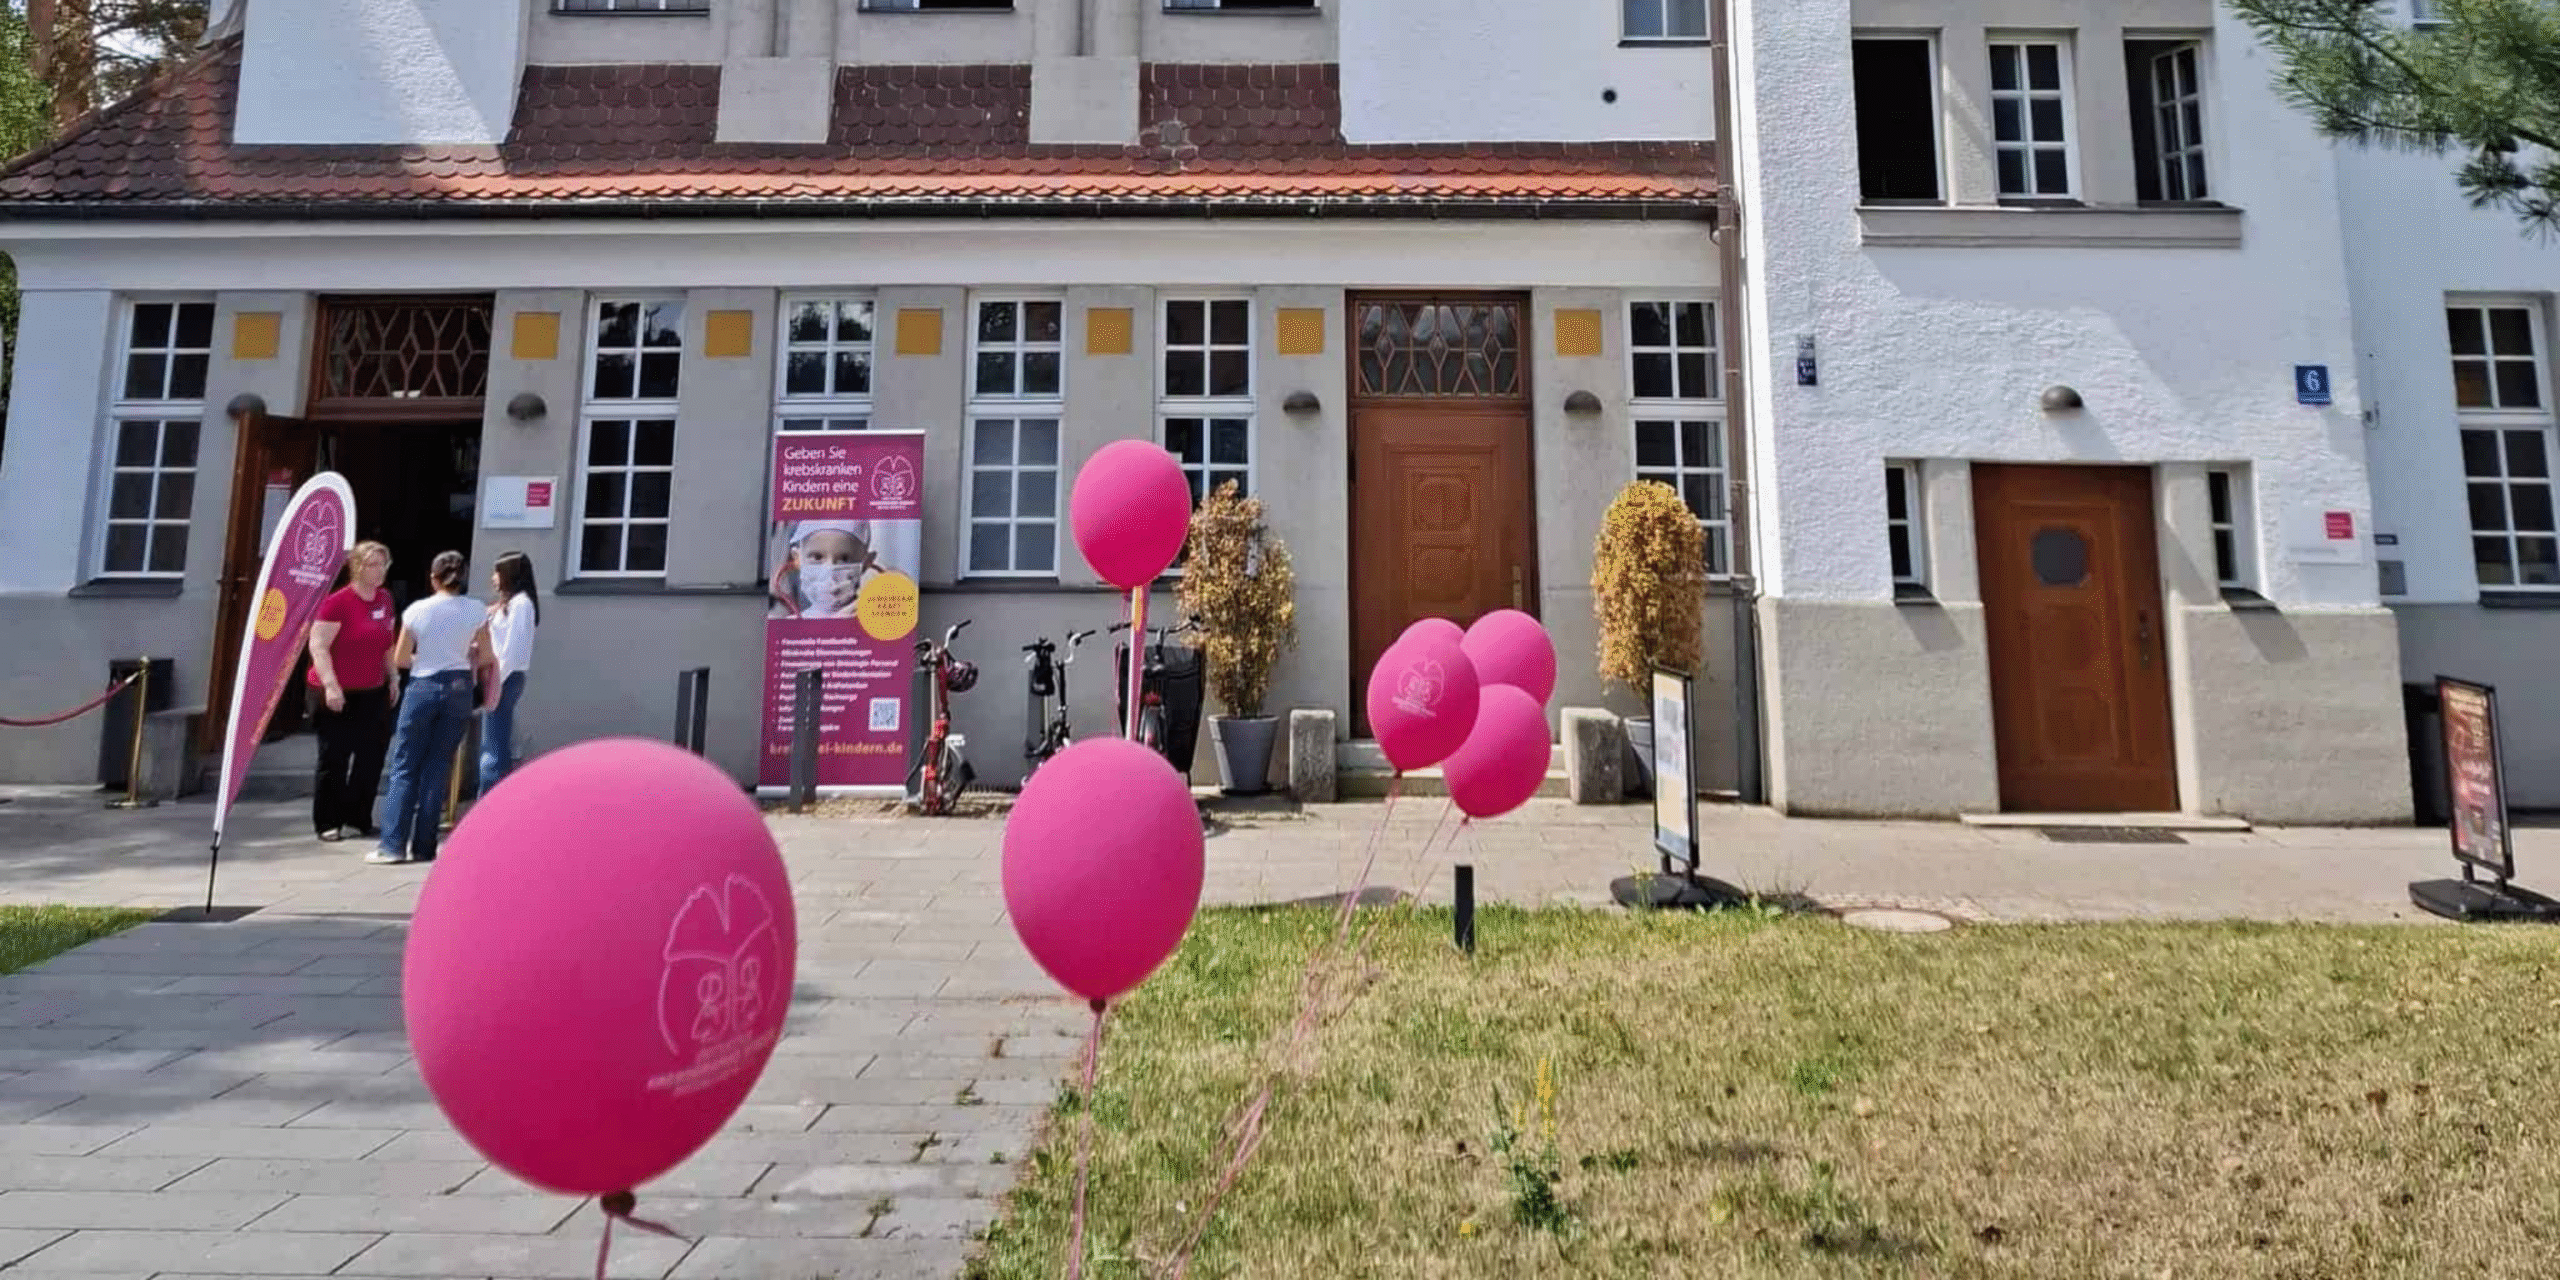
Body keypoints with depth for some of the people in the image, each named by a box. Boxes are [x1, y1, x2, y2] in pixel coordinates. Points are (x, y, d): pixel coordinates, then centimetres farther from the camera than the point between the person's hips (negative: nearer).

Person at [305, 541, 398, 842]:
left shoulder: (385, 599, 8)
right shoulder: (338, 602, -12)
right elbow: (318, 646, -15)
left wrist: (394, 677, 14)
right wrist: (331, 686, -20)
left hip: (373, 693, 6)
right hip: (336, 694, -6)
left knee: (372, 756, 8)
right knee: (334, 760, 1)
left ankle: (358, 818, 20)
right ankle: (327, 823, 11)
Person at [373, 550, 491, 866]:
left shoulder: (417, 610, -6)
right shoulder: (477, 611, -3)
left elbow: (400, 659, 0)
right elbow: (484, 656, 3)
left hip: (423, 687, -2)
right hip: (459, 688, 2)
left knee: (405, 767, 6)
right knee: (438, 767, 7)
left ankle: (393, 845, 3)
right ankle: (423, 847, 8)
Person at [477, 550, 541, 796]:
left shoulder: (520, 603, -12)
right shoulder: (508, 603, 18)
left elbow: (513, 648, -17)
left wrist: (496, 682, -17)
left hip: (505, 679, -10)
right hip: (499, 677, 10)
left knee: (494, 749, -7)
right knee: (491, 748, 12)